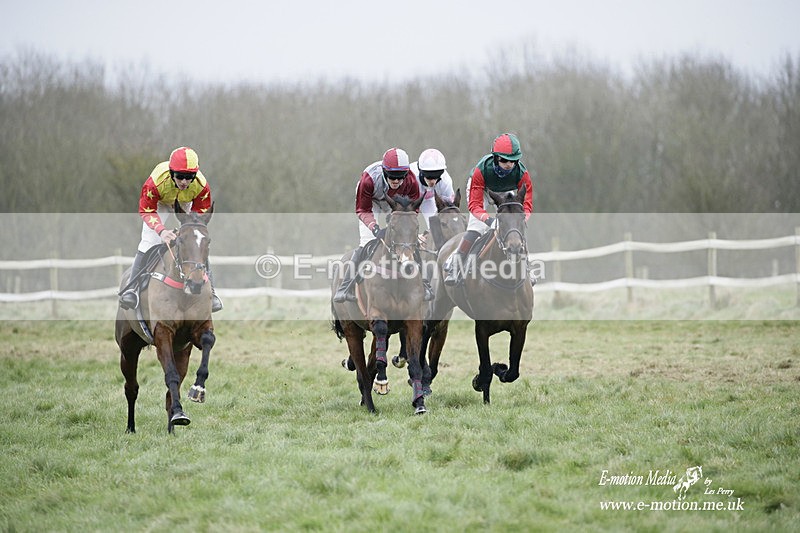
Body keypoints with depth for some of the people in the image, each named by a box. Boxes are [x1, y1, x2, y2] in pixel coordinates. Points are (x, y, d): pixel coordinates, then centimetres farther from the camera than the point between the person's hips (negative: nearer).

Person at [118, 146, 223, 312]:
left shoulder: (201, 185, -35)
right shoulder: (156, 181, -41)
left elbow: (200, 213, -20)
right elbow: (146, 211, -30)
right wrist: (161, 231, -46)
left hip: (186, 206, 2)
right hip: (160, 205, -2)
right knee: (148, 243, -15)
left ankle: (209, 291, 2)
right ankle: (132, 288, -10)